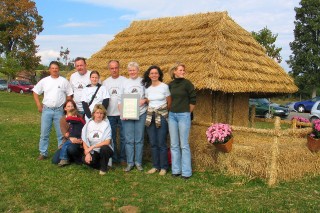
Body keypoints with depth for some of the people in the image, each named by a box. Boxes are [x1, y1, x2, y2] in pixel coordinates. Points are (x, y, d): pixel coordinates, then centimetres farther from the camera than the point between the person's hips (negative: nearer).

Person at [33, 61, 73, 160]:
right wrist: (39, 105, 5)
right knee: (44, 133, 6)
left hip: (59, 110, -1)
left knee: (61, 133, 4)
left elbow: (69, 95, 4)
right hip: (46, 110, 2)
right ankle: (43, 153, 16)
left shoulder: (64, 81, 1)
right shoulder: (44, 81, 5)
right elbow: (35, 92, 12)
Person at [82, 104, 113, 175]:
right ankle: (100, 165, 7)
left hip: (105, 150, -2)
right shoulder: (88, 124, 3)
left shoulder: (106, 124, -7)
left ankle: (103, 168, -7)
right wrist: (87, 153, -13)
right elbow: (84, 141, 2)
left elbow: (107, 142, -15)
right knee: (86, 160, -28)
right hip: (93, 151, 2)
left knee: (104, 148, -36)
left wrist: (92, 147, -20)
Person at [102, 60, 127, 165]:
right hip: (110, 114, 3)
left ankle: (123, 158, 12)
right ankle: (114, 157, 20)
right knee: (111, 137, 9)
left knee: (123, 137, 2)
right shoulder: (105, 82, 11)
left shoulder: (124, 80, 0)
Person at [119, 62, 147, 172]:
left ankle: (138, 162, 15)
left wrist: (144, 100, -14)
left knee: (139, 139, 4)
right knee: (129, 140, 2)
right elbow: (120, 99, 9)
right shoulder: (124, 83, 10)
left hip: (141, 114, -1)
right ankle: (130, 163, 12)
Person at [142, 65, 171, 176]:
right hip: (150, 116, 5)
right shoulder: (147, 88, 8)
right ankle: (155, 166, 19)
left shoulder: (164, 86, -5)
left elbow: (169, 103, 2)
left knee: (161, 143, -3)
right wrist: (151, 110, 4)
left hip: (162, 116, -4)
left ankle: (163, 167, 8)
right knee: (153, 143, 9)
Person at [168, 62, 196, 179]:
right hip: (172, 115, 5)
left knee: (184, 145, -3)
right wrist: (172, 110, 11)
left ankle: (186, 172, 5)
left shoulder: (187, 83, -6)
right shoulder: (170, 85, 8)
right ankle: (176, 170, 18)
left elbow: (193, 100, -3)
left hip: (184, 115, -5)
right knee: (174, 144, 9)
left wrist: (187, 113, 3)